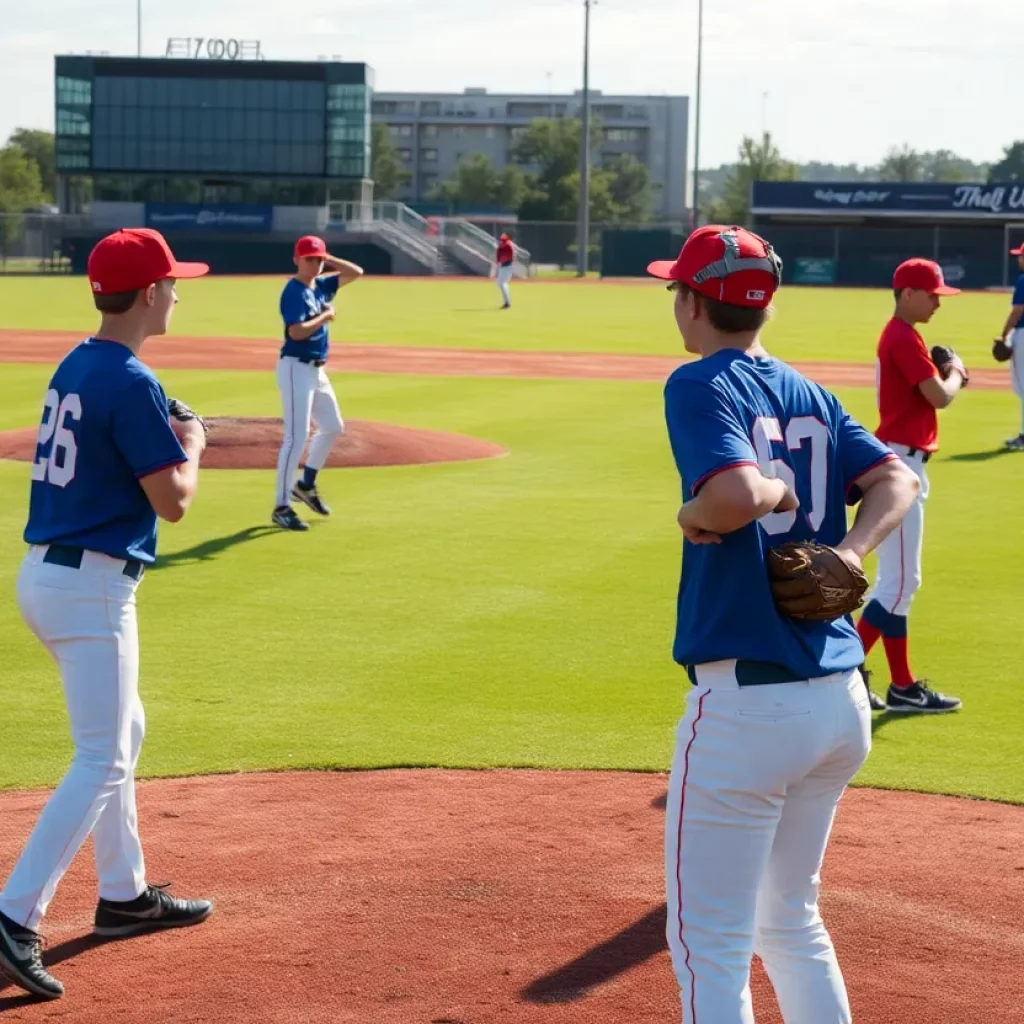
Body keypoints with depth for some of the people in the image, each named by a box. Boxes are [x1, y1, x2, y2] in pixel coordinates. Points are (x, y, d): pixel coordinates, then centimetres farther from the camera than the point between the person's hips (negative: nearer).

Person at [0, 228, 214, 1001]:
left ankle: (125, 895, 32)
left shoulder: (75, 367, 11)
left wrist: (164, 436, 13)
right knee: (103, 759, -8)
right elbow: (173, 501, -16)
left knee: (122, 731, 23)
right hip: (91, 587, -10)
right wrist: (192, 447, 2)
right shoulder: (132, 383, -17)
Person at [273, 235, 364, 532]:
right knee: (296, 437, -12)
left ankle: (306, 484, 35)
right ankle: (282, 507, -9)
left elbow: (356, 273, 12)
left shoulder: (322, 285, 9)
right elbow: (297, 331, -28)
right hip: (296, 369, -9)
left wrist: (328, 259, 3)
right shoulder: (293, 291, -16)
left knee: (333, 427, 21)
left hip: (317, 370, 9)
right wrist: (326, 316, -16)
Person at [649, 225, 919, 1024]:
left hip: (748, 701, -8)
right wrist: (848, 553, -7)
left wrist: (780, 493, -4)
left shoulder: (701, 385, -8)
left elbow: (733, 494, -24)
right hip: (842, 702, 8)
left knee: (710, 942, 1)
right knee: (791, 920, 23)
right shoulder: (811, 395, 13)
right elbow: (897, 480, 6)